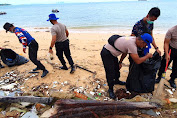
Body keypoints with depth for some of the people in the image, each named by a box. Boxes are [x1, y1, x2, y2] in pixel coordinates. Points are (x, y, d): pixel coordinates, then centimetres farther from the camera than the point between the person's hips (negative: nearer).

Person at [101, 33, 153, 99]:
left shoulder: (133, 39, 0)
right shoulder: (132, 44, -29)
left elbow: (125, 51, 13)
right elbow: (138, 61, -25)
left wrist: (120, 62, 19)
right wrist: (148, 56, -9)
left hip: (112, 53, 10)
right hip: (106, 53, -10)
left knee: (116, 68, 25)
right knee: (110, 73, -7)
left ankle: (116, 81, 50)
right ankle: (110, 90, 13)